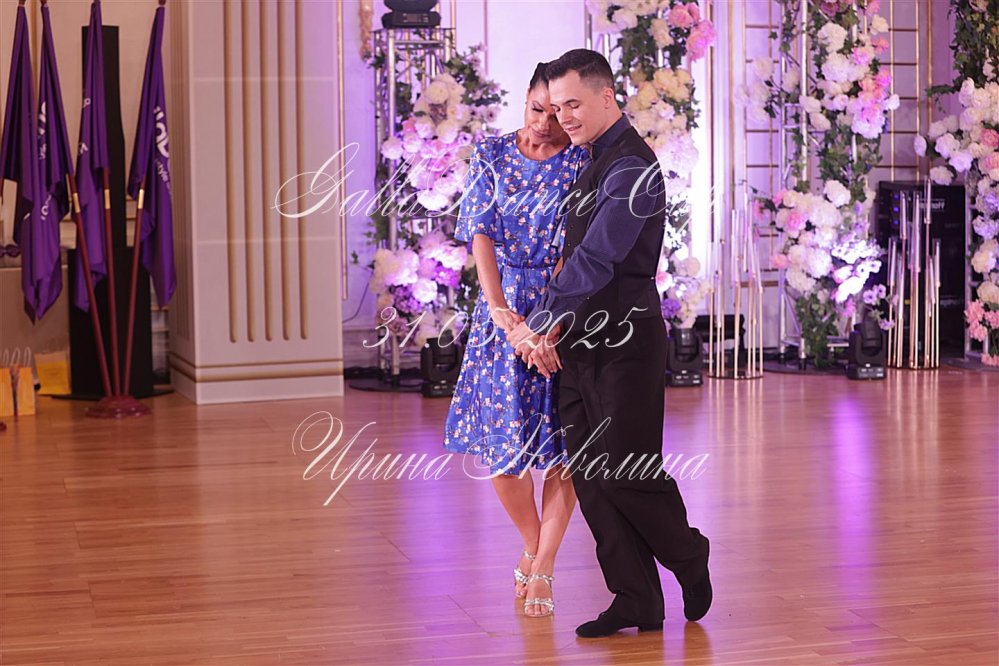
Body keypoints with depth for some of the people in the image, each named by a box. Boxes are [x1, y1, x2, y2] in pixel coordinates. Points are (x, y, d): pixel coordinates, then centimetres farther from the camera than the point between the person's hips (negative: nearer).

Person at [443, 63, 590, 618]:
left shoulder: (583, 164, -3)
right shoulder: (492, 155, 5)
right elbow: (482, 234, -3)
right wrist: (499, 308, -16)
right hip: (503, 309, 2)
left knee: (560, 444, -3)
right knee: (501, 441, 1)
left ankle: (541, 569, 8)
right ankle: (533, 545, 25)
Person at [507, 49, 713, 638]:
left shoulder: (630, 168, -14)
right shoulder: (598, 161, 16)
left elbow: (595, 260, -21)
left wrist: (538, 323, -18)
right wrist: (555, 327, 3)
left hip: (625, 343, -9)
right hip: (584, 343, 9)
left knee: (625, 473, -5)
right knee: (589, 476, 6)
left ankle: (689, 560, 21)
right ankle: (637, 601, 12)